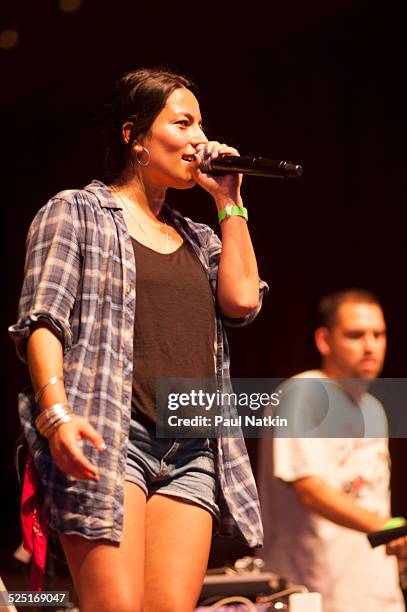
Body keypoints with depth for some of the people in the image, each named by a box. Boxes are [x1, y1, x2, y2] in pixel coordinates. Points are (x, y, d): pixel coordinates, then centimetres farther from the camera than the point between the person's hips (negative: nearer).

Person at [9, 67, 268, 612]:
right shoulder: (76, 212, 9)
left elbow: (242, 301, 7)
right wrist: (56, 411, -19)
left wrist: (228, 202, 13)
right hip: (110, 439, -5)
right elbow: (42, 321, -3)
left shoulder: (198, 238, 26)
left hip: (194, 454, 5)